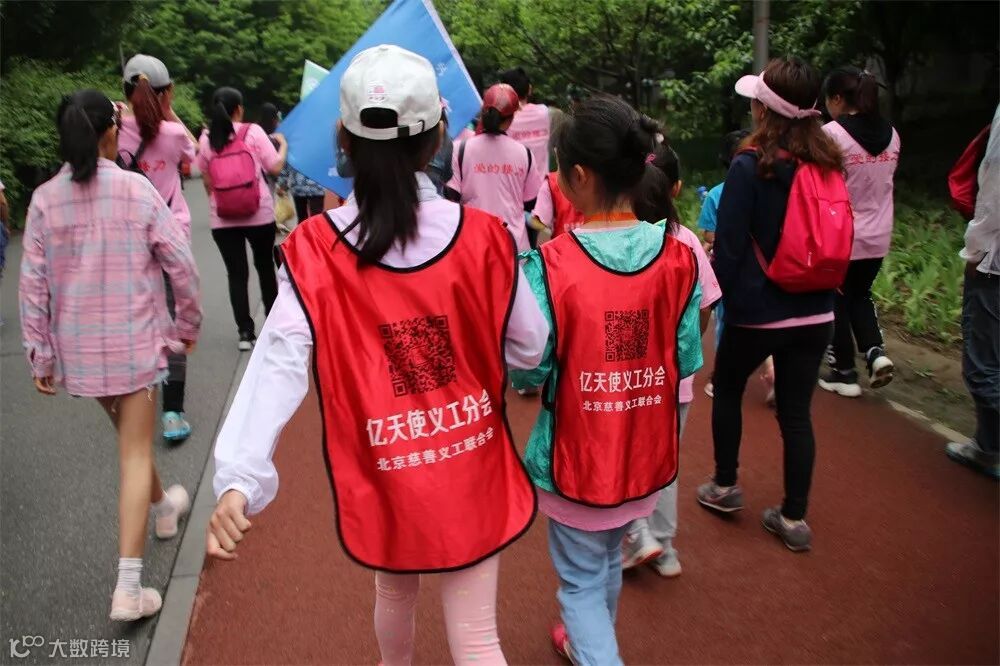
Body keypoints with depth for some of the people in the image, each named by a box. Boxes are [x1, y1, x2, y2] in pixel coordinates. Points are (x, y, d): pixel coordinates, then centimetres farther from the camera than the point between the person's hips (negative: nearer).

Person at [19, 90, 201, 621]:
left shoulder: (44, 199, -3)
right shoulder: (135, 189, -11)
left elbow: (33, 283, -2)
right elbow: (180, 263, -9)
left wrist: (40, 355, 6)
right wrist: (187, 323, 5)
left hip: (77, 345, 4)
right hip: (133, 340, -4)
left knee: (129, 434, 26)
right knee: (134, 452, 1)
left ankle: (162, 506, 50)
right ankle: (128, 587, -2)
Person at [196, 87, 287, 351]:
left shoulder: (207, 138, 3)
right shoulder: (253, 131, -4)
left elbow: (207, 181, 7)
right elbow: (275, 168, -5)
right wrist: (282, 145, 13)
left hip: (222, 218, 1)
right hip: (259, 213, -1)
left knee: (236, 274, 5)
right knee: (265, 267, 16)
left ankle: (245, 332, 2)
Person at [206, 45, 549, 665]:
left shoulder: (314, 251, -15)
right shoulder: (482, 236, -13)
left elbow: (281, 360, -23)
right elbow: (530, 348, -5)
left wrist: (239, 477, -25)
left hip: (382, 475, 1)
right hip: (471, 470, -1)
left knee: (395, 592, 30)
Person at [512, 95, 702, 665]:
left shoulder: (551, 265, -22)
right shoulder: (678, 257, -10)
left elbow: (529, 372, -16)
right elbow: (688, 361, -3)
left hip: (578, 453, -4)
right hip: (646, 449, 5)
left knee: (582, 581, 16)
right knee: (609, 560, 29)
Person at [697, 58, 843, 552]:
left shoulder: (750, 167, -15)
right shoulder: (829, 165, 2)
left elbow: (728, 247, -14)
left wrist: (721, 295, 1)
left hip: (758, 311, -4)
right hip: (816, 312, 5)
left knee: (727, 390, 19)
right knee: (796, 412, 11)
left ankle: (724, 487, 30)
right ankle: (794, 518, 18)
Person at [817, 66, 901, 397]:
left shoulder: (831, 133, -17)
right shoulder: (891, 134, 3)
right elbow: (885, 179, 9)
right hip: (878, 235, 5)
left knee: (838, 301, 11)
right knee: (860, 295, 24)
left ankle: (845, 373, 19)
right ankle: (876, 352, 5)